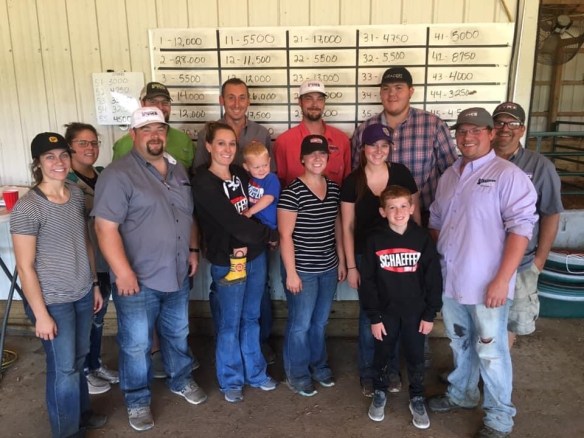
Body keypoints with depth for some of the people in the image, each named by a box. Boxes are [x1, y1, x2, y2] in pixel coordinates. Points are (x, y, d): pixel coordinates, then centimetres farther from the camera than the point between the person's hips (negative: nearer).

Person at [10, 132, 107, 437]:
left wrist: (94, 284, 11)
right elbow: (25, 267, -17)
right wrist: (41, 315, -14)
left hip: (82, 294, 6)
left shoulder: (76, 194, 0)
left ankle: (81, 413, 45)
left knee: (78, 359, 22)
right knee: (63, 367, 10)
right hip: (53, 301, -6)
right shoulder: (27, 208, -20)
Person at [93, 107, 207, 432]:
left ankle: (181, 381, 44)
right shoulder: (118, 175, -15)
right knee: (136, 345, 10)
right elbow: (106, 227, -20)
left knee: (178, 334, 23)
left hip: (178, 275, 6)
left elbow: (190, 215, 17)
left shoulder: (178, 171, 8)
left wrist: (194, 250, 11)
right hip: (138, 280, -6)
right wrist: (123, 272, -22)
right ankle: (138, 401, 30)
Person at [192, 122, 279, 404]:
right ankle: (231, 381, 29)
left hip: (256, 256, 6)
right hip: (228, 262, -6)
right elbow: (232, 222, -20)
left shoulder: (241, 174, 6)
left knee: (251, 318, 18)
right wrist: (271, 235, -12)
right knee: (229, 324, 9)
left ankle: (255, 372, 35)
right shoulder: (202, 182, -14)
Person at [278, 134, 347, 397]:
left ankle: (318, 364, 41)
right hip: (302, 270, -6)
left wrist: (341, 261, 12)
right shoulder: (292, 192, -15)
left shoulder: (334, 188, 4)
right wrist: (291, 272, -15)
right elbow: (285, 235, -14)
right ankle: (297, 374, 27)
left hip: (328, 268, 6)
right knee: (300, 324, 7)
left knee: (320, 321, 20)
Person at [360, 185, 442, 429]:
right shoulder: (375, 241, -9)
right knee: (382, 356, 16)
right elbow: (368, 282, -6)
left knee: (416, 358, 14)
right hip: (386, 312, 0)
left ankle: (417, 400, 35)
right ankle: (380, 394, 38)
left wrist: (430, 314, -4)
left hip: (416, 313, 0)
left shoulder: (423, 238, -8)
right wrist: (374, 317, -7)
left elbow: (434, 279, -4)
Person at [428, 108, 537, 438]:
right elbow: (436, 221, 18)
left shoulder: (508, 174, -12)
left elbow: (521, 228, -17)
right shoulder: (449, 176, 10)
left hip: (486, 285, -6)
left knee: (491, 351, 7)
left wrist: (502, 280, -20)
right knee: (460, 344, 22)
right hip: (450, 281, 6)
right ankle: (461, 394, 42)